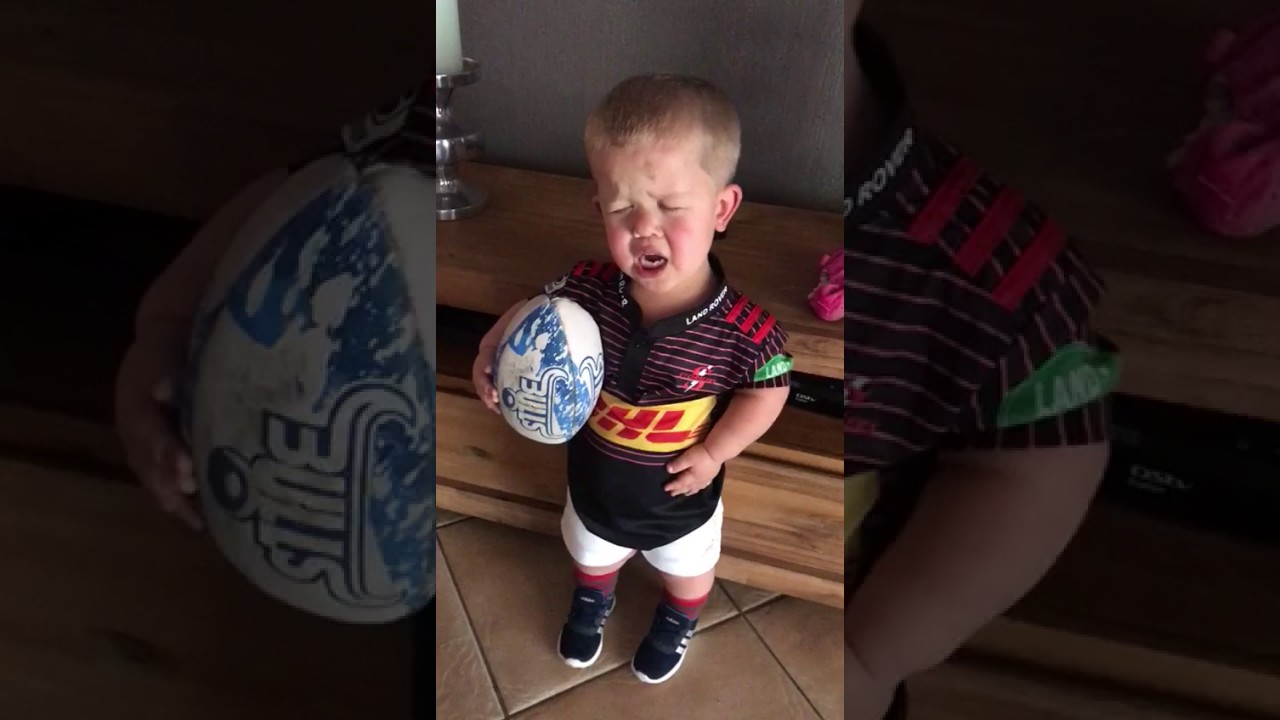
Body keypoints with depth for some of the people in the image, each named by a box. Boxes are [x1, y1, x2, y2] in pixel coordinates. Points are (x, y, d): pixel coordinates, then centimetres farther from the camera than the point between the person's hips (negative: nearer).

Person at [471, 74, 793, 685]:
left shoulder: (743, 329, -37)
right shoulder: (587, 290, -31)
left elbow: (769, 387, -18)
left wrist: (715, 451, -24)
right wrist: (493, 351, -28)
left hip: (679, 499, -1)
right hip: (594, 486, 2)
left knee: (687, 569, 34)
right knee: (591, 554, 37)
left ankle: (677, 622, 69)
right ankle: (593, 601, 72)